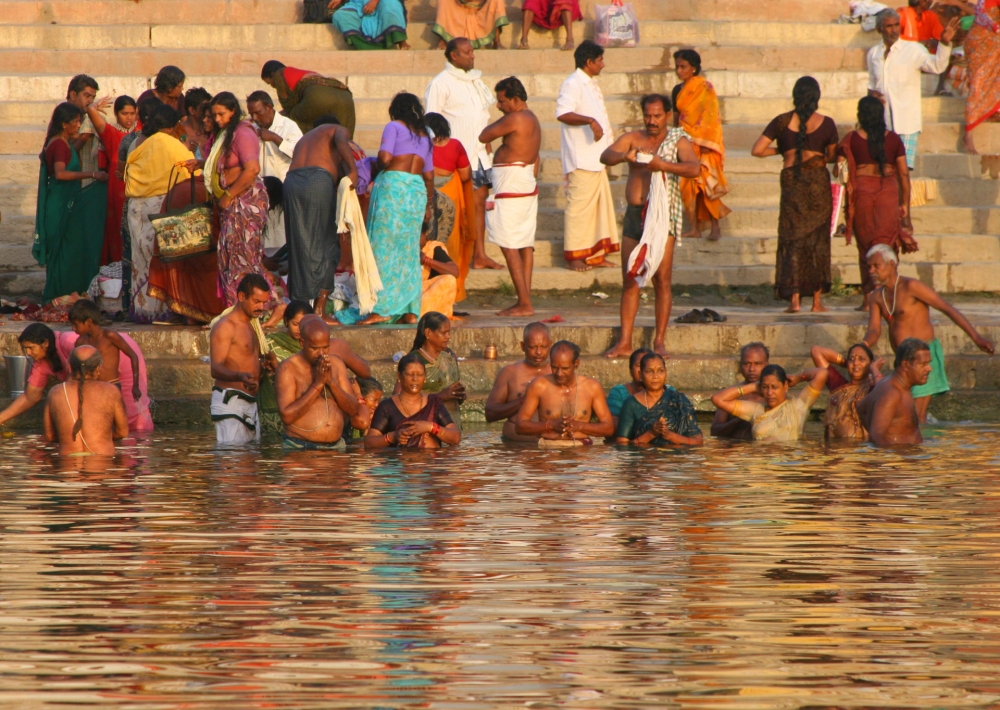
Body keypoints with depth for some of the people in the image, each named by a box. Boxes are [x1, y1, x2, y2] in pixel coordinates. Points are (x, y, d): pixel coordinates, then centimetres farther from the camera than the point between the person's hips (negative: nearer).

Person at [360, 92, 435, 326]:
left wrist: (377, 167, 9)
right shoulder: (425, 136, 18)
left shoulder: (395, 127, 0)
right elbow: (429, 175, 17)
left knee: (384, 247, -5)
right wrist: (428, 205, 24)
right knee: (409, 251, 8)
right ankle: (410, 311, 3)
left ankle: (382, 309, -11)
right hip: (418, 191, 6)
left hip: (393, 186, -6)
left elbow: (385, 158, -13)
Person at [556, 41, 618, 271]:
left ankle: (595, 254, 16)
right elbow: (562, 113, -27)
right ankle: (573, 256, -4)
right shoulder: (573, 84, -13)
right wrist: (590, 121, -39)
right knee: (579, 206, -8)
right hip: (581, 160, -10)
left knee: (600, 205, 11)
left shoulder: (591, 84, 17)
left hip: (596, 159, 10)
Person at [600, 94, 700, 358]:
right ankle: (625, 342, 4)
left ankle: (659, 341, 0)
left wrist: (663, 165, -26)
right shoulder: (632, 138, 11)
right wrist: (625, 156, -24)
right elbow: (605, 156, -3)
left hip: (663, 213, -3)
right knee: (630, 279, 3)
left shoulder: (678, 140, 3)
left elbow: (694, 169, -13)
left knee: (662, 279, -5)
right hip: (634, 214, 3)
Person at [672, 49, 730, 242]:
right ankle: (695, 227, 4)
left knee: (707, 184, -9)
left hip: (702, 145, -6)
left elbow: (711, 116, -12)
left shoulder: (705, 88, -7)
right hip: (686, 143, 6)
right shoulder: (679, 90, 12)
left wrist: (705, 142, -18)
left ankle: (715, 228, -6)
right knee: (689, 186, 1)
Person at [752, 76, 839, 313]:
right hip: (819, 179, 0)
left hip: (792, 181, 0)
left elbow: (757, 150, -3)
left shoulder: (782, 122, -2)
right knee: (818, 238, 8)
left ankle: (794, 299, -5)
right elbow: (833, 156, 8)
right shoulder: (826, 123, -2)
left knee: (792, 238, 4)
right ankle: (817, 300, 8)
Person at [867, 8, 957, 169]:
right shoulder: (874, 53, 11)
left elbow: (936, 65, -20)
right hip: (882, 122, 4)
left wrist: (944, 43, -36)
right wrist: (872, 93, 0)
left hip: (906, 122, -4)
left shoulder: (914, 50, -4)